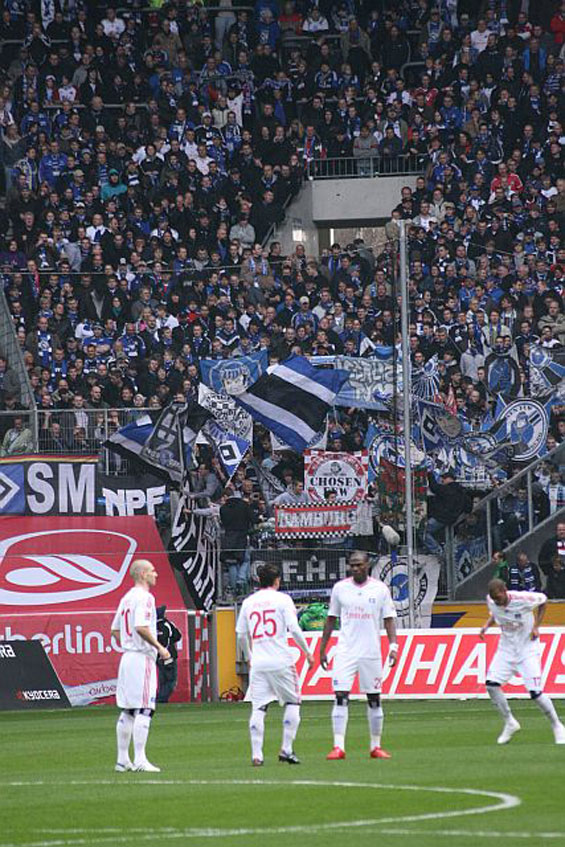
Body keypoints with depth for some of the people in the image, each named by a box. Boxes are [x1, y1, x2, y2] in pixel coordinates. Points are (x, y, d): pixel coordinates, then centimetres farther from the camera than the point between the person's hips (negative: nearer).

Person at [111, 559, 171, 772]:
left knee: (127, 710, 11)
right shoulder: (144, 597, -12)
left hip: (127, 657, 9)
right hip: (142, 658, -9)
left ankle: (123, 760, 13)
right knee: (144, 709, -10)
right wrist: (159, 647, -16)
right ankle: (139, 760, -14)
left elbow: (115, 630, 20)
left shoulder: (126, 598, 16)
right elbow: (141, 627, -24)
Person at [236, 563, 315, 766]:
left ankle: (256, 754, -5)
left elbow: (241, 635, 12)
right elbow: (294, 629, -9)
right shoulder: (282, 599, -2)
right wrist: (307, 652, 1)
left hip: (258, 663, 3)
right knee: (292, 703, 10)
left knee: (258, 708, 2)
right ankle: (286, 749, 2)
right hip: (281, 661, -3)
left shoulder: (248, 602, 10)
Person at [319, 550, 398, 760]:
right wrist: (322, 648, 10)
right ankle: (338, 747, -13)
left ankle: (376, 746, 15)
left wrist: (393, 646, -9)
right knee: (341, 696, -10)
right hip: (345, 652, 0)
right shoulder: (340, 588, 6)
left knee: (374, 699, 6)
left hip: (371, 652, 0)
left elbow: (389, 619, 3)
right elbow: (331, 619, 12)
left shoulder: (380, 589, 2)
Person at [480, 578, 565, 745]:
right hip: (506, 648, 5)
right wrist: (487, 625, -6)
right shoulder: (491, 601, -9)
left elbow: (543, 600, -4)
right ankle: (510, 723, 6)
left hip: (528, 648, -5)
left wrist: (536, 626, -11)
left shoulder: (522, 599, -23)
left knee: (535, 692, -13)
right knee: (491, 684, -11)